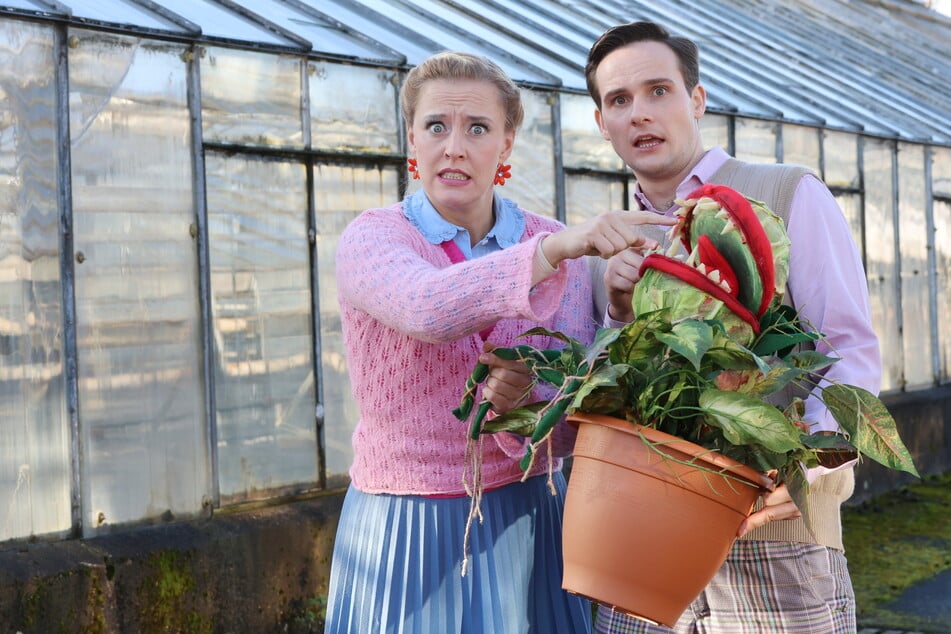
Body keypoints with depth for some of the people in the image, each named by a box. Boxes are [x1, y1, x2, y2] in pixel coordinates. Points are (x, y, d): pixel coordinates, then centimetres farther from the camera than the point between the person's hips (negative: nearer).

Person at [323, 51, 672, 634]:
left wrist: (527, 408, -29)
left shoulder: (559, 247, -1)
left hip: (526, 522, 2)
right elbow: (429, 309, -32)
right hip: (406, 534, -2)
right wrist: (552, 251, -43)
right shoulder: (371, 237, -8)